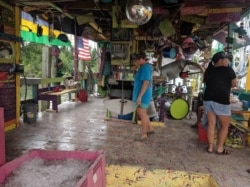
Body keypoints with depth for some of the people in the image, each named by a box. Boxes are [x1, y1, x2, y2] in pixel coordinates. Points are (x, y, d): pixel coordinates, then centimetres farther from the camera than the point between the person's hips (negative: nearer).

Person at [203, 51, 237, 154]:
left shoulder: (209, 70, 8)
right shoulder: (228, 70, -5)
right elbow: (234, 84, 5)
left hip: (208, 99, 5)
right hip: (221, 101, -5)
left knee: (211, 124, 9)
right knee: (224, 126, 9)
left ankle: (210, 146, 12)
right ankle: (220, 148, 12)